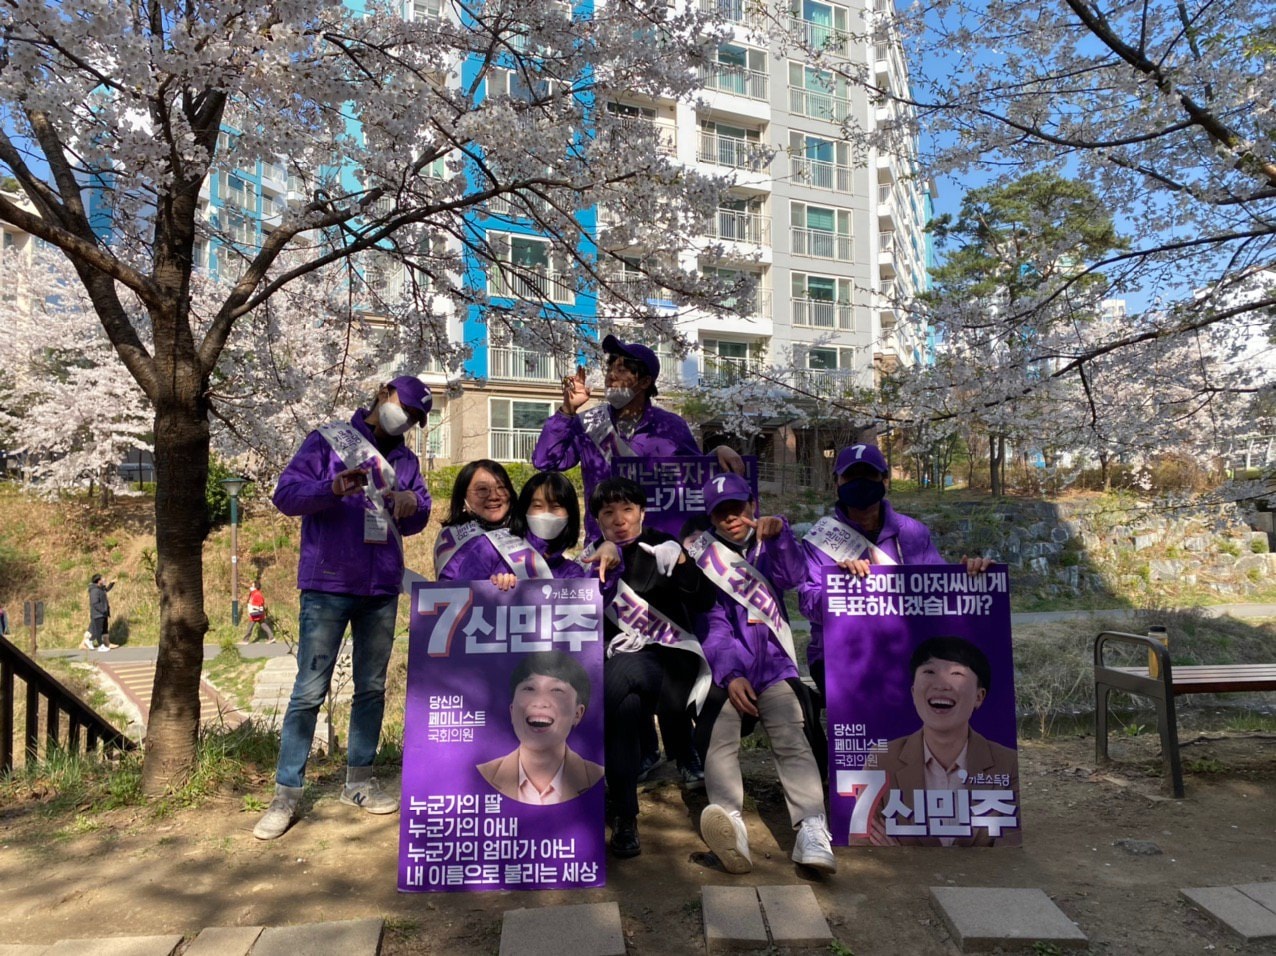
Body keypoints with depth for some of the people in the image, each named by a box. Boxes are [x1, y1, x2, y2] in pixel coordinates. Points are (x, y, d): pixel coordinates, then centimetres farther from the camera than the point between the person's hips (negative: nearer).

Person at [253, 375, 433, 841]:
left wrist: (413, 503, -13)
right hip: (327, 588, -5)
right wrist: (333, 488, -27)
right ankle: (286, 793, 7)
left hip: (382, 591, 5)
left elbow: (415, 524, 10)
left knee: (371, 689, 11)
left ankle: (359, 780, 23)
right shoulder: (327, 441, 1)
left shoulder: (405, 459, 14)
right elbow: (285, 493, -9)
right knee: (309, 691, -2)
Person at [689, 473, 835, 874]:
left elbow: (794, 577, -3)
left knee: (791, 739, -22)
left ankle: (812, 830, -34)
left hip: (773, 662, 1)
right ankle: (730, 822, -43)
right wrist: (730, 675, -15)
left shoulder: (768, 545, 19)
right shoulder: (701, 557, 11)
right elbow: (712, 623, 0)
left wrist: (778, 534, -20)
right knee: (720, 736, -26)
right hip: (724, 667, -1)